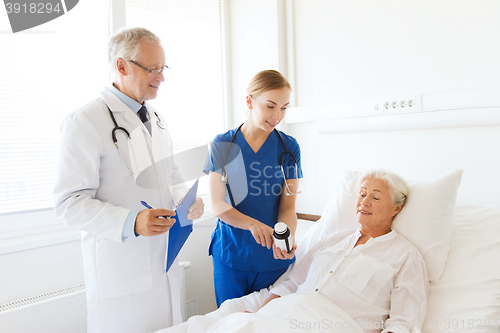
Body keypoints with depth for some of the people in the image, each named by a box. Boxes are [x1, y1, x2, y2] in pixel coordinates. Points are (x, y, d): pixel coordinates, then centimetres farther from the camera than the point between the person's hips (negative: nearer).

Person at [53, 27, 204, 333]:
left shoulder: (156, 118, 10)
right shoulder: (84, 122, -13)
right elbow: (69, 203, -16)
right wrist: (130, 223, -29)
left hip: (165, 260, 7)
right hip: (120, 270, -6)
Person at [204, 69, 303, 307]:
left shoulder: (288, 147, -2)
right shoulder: (222, 145, -4)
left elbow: (287, 206, -4)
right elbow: (217, 203, -8)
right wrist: (252, 224, -26)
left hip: (273, 257, 0)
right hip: (230, 252, 0)